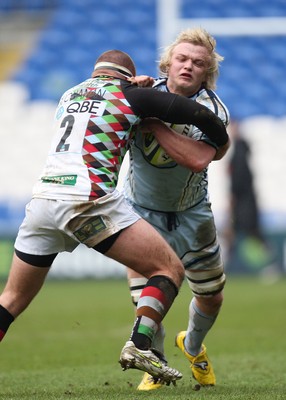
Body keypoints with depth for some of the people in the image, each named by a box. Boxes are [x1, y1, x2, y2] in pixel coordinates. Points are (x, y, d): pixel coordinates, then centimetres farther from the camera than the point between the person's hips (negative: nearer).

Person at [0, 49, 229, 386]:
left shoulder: (69, 96, 25)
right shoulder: (131, 95, 10)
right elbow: (197, 114, 8)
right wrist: (220, 142, 27)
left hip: (42, 200, 6)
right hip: (90, 201, -5)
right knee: (170, 269, 3)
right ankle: (139, 346, -14)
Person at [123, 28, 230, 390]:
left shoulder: (214, 111, -18)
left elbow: (199, 159, -35)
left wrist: (154, 124, -36)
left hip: (192, 212, 1)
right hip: (142, 209, -1)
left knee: (211, 296, 12)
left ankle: (193, 346, 44)